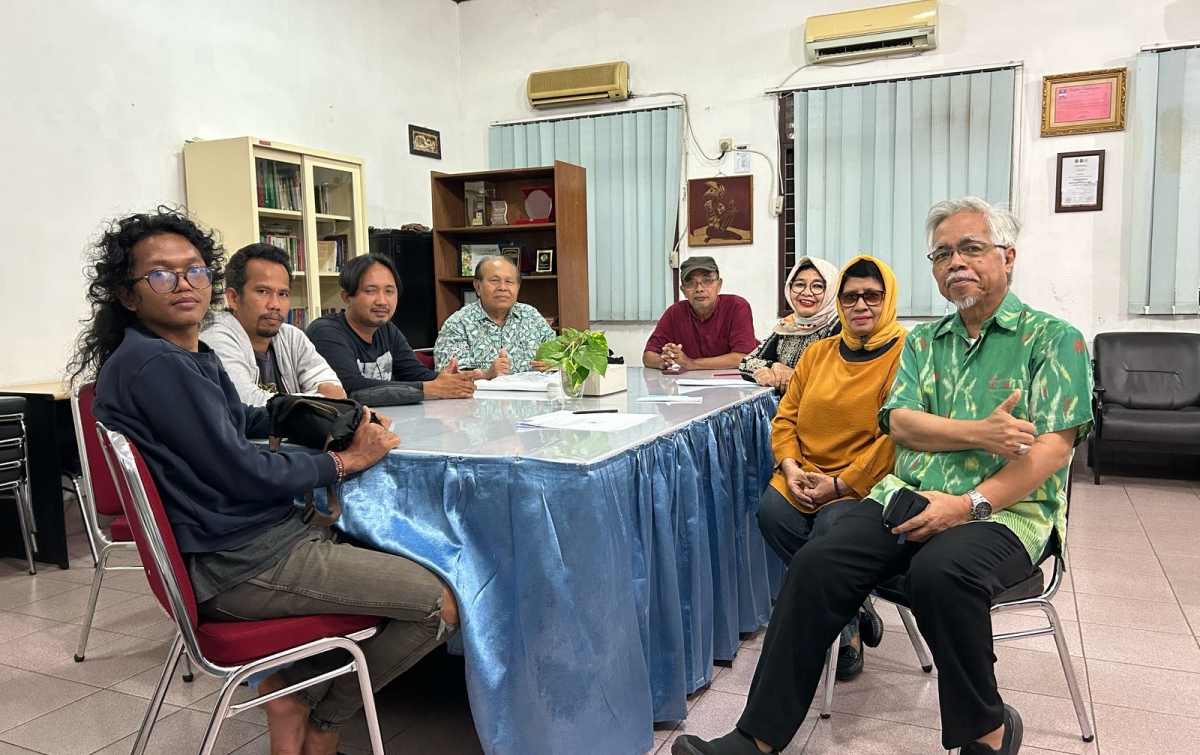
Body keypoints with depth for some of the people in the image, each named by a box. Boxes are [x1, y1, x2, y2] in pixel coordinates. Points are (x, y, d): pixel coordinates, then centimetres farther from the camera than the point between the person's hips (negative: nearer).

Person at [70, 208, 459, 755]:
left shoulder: (194, 356, 12)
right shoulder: (153, 365, -19)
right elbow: (241, 473, -19)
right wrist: (347, 459, -9)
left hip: (241, 540, 11)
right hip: (234, 566, -11)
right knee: (441, 604, -10)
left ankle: (287, 689, 19)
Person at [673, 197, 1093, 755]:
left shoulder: (1053, 339, 4)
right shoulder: (923, 342, 18)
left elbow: (1052, 448, -7)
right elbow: (901, 422, 4)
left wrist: (970, 503, -19)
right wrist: (979, 432, -13)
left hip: (1006, 509, -4)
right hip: (909, 498, 4)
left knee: (940, 573, -36)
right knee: (817, 563, -20)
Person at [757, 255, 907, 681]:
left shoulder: (906, 354, -4)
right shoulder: (818, 353, 15)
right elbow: (785, 416, 13)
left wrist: (840, 484, -16)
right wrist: (791, 468, -5)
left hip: (864, 484, -5)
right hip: (804, 477, 6)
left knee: (830, 529, -33)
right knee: (770, 511, -24)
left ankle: (844, 621, -1)